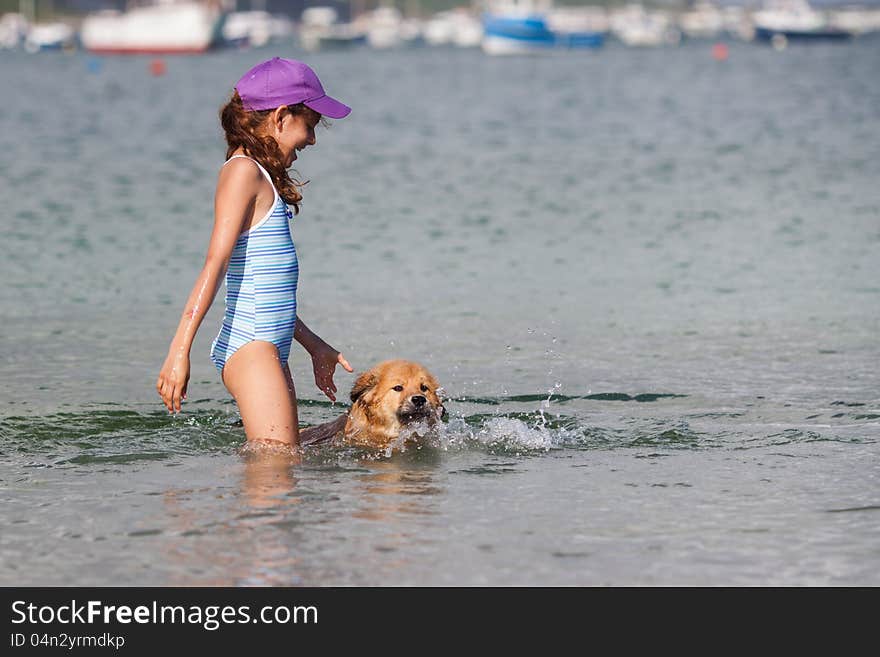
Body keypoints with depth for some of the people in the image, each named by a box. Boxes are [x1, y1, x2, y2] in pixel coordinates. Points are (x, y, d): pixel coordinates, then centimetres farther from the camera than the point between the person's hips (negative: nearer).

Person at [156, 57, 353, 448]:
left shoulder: (263, 177, 20)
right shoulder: (244, 171, -9)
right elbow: (215, 264, -18)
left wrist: (314, 346, 29)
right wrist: (179, 350, -23)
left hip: (270, 348, 10)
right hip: (248, 345, -10)